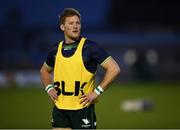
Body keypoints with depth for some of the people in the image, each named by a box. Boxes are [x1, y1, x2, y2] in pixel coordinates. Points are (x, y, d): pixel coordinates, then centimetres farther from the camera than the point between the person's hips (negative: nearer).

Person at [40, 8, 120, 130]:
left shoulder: (90, 47, -7)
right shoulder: (56, 50, 9)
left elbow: (114, 69, -11)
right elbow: (44, 70, 29)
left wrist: (97, 92, -11)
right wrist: (49, 88, 12)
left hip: (83, 108, -5)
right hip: (60, 109, 5)